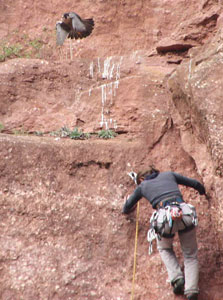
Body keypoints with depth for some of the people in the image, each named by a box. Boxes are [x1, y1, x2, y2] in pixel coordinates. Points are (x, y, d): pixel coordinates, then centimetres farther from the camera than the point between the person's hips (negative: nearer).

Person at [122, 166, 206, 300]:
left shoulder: (142, 186, 24)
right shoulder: (169, 174, 27)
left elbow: (126, 208, 37)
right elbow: (195, 183, 32)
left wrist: (127, 210, 61)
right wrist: (202, 191, 55)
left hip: (166, 218, -1)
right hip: (185, 212, 1)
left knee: (165, 249, 30)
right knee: (190, 256, 16)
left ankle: (177, 278, 8)